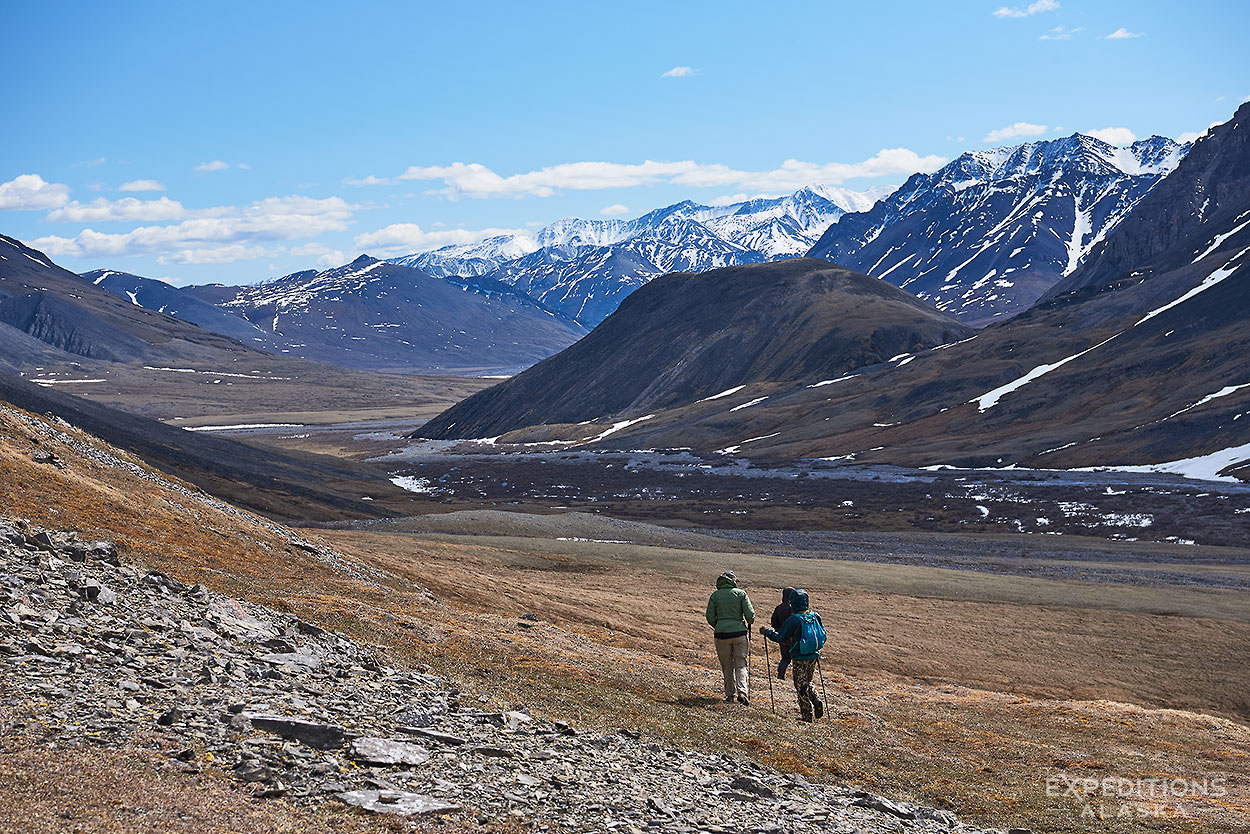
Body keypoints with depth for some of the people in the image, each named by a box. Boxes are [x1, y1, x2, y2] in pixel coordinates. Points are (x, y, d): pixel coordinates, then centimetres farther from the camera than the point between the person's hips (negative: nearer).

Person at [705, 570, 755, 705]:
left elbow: (710, 618, 3)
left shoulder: (715, 595, 4)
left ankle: (730, 694, 16)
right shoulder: (740, 593, 0)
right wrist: (750, 623, 17)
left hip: (722, 634, 1)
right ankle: (741, 692, -12)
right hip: (739, 633, -1)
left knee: (727, 666, 13)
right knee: (740, 664, 5)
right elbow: (750, 615, -5)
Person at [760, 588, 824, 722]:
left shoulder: (794, 620, -19)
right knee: (807, 682, 25)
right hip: (814, 656, 6)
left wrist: (766, 631, 1)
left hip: (800, 659, -6)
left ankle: (807, 715, 9)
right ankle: (817, 704, 8)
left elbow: (780, 637, -14)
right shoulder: (815, 616, 0)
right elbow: (823, 634, 13)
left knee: (801, 687, 6)